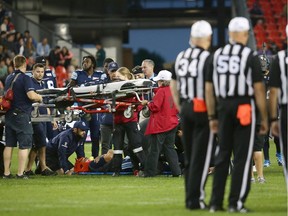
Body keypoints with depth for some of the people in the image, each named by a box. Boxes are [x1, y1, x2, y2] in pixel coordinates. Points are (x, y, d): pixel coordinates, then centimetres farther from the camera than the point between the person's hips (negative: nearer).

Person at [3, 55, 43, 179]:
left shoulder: (8, 79, 11)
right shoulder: (25, 79, -12)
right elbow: (31, 95, -24)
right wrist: (39, 97, -2)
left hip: (9, 114, 7)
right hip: (22, 115, -7)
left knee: (9, 145, 11)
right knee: (24, 145, -1)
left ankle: (6, 172, 12)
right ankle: (20, 173, -4)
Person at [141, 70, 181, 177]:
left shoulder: (161, 91, -13)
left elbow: (155, 107, -17)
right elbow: (177, 109, 14)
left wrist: (147, 103, 1)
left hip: (160, 125, -7)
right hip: (172, 123, 7)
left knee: (154, 149, -2)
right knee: (169, 148, 10)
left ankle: (149, 172, 1)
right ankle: (176, 171, 4)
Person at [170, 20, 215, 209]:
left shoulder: (181, 57, 8)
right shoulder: (207, 58, -13)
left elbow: (173, 85, 17)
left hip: (186, 109, 7)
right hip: (202, 109, -7)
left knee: (189, 157, 14)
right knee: (201, 157, -3)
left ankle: (190, 197, 18)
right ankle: (195, 199, -4)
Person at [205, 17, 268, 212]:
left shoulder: (217, 56, 7)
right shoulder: (251, 57, -7)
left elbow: (209, 88, 9)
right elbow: (259, 89, -9)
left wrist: (212, 117, 16)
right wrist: (264, 118, -2)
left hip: (223, 108, 5)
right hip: (245, 108, -4)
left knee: (223, 156, 12)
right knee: (242, 157, 1)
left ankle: (216, 202, 10)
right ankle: (236, 203, 0)